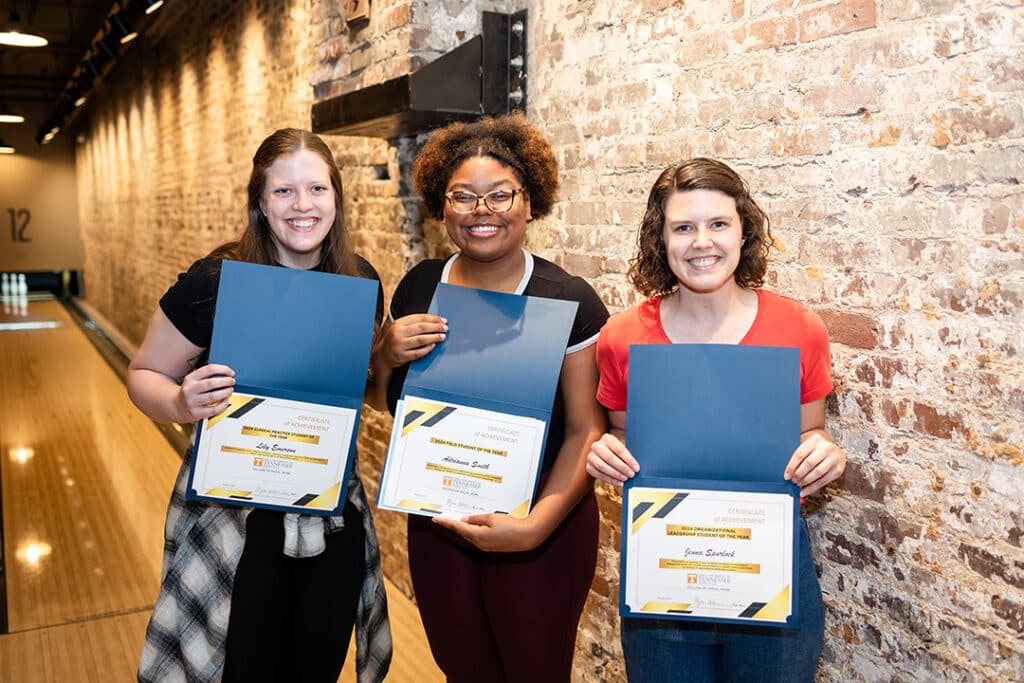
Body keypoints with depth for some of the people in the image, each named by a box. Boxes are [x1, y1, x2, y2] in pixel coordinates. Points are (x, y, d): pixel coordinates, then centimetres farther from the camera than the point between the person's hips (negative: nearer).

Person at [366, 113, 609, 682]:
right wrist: (388, 354, -13)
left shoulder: (568, 300, -14)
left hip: (541, 534, -4)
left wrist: (536, 526, -25)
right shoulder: (420, 287, -1)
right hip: (436, 524, 4)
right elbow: (386, 401, 8)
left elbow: (587, 430, -14)